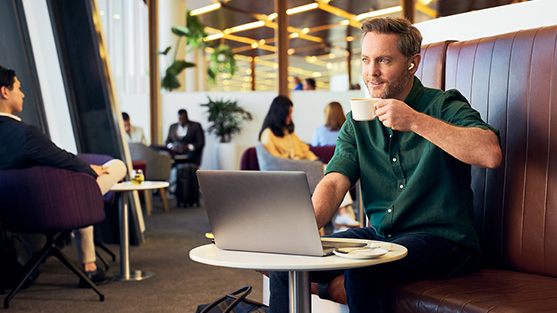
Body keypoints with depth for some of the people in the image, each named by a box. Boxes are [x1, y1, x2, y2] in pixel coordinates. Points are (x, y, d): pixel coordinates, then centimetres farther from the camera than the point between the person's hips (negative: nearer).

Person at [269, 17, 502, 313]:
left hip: (442, 239, -5)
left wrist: (417, 121, -27)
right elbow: (334, 182, -4)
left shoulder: (445, 106, -6)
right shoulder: (357, 122, 9)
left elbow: (490, 154, -25)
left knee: (362, 272, -32)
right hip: (379, 234, 5)